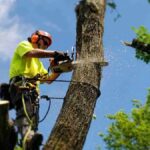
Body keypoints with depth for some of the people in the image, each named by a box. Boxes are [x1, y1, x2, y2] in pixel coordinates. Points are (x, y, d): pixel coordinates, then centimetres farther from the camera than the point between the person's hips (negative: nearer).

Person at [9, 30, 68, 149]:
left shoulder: (37, 62, 40)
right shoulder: (24, 45, 16)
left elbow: (48, 79, 34)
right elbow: (32, 53, -9)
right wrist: (55, 53, -12)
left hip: (32, 90, 10)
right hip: (20, 84, -10)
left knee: (33, 117, -9)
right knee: (25, 111, -35)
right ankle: (28, 138, -60)